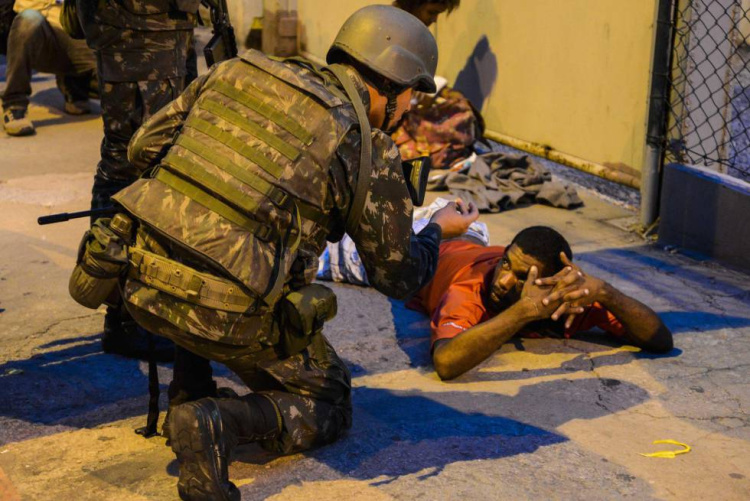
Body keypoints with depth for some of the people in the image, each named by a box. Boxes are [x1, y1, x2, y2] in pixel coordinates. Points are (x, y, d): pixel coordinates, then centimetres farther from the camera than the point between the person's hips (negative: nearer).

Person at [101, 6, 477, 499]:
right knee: (327, 405, 17)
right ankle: (221, 422, -10)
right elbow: (399, 277, 6)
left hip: (145, 281, 6)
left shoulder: (237, 71, 9)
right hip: (230, 314, -5)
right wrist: (440, 229, 26)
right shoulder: (367, 149, -3)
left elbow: (143, 149, 13)